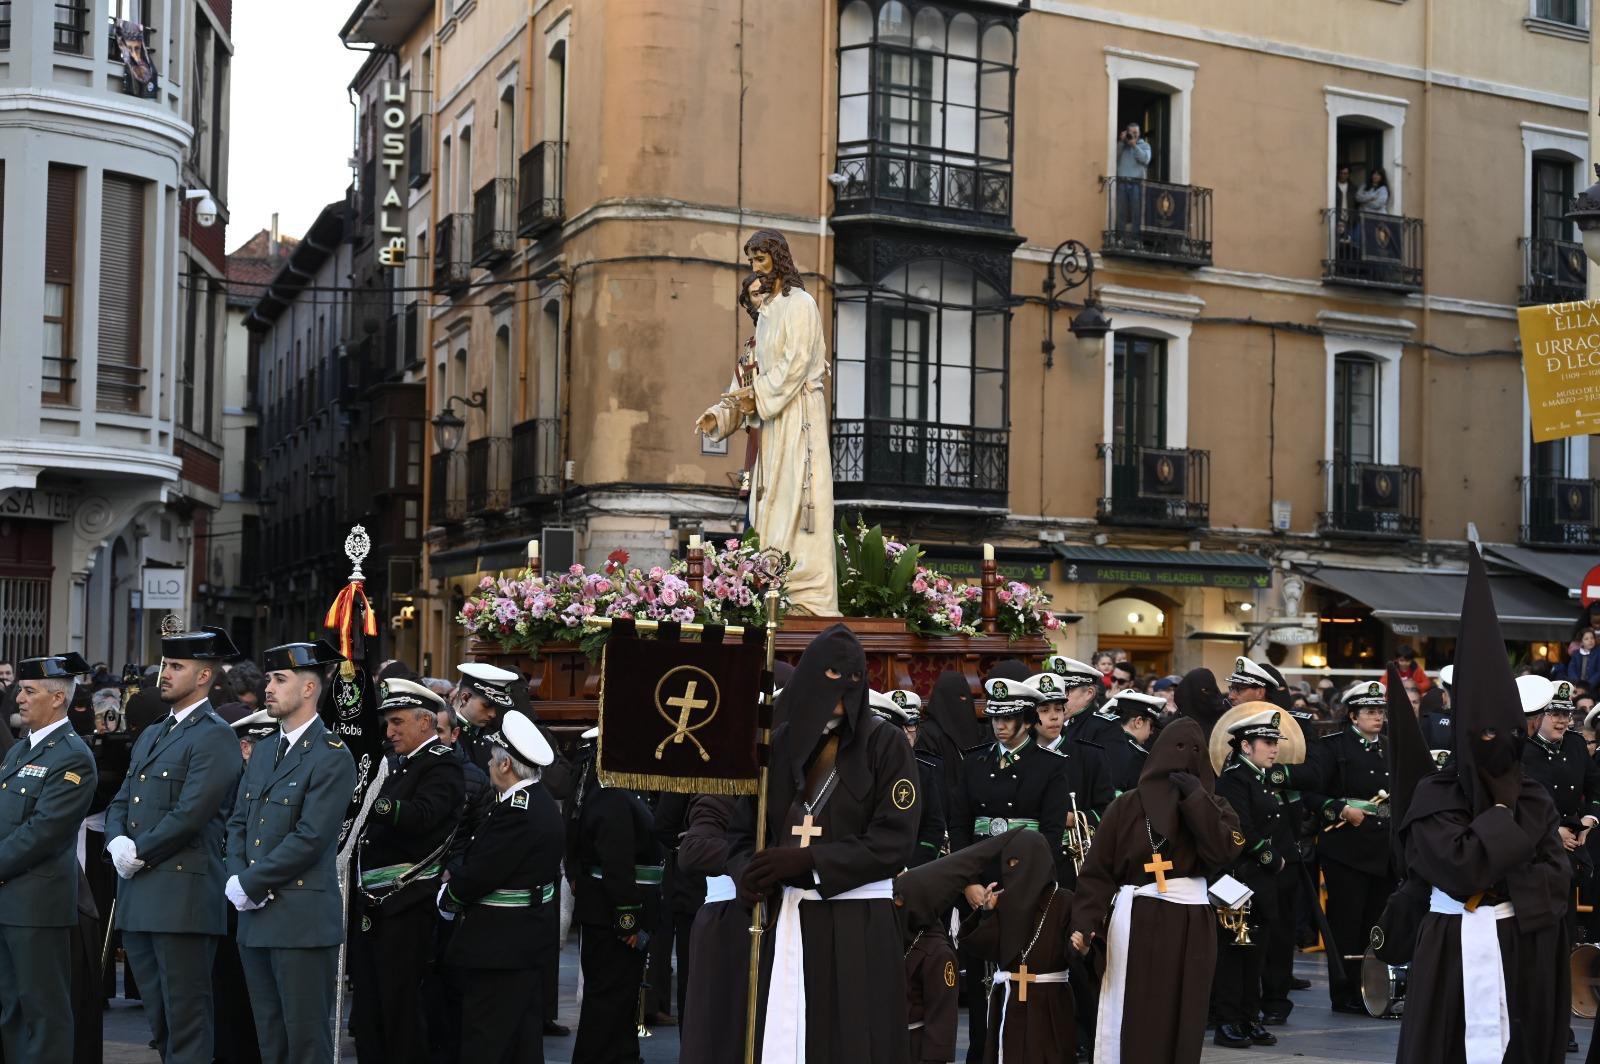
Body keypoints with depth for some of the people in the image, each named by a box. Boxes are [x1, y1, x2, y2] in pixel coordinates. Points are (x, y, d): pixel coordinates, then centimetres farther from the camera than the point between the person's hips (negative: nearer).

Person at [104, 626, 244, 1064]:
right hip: (138, 895, 9)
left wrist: (140, 853, -10)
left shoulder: (215, 738, -8)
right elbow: (120, 802, 17)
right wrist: (118, 842, -3)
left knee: (185, 1016, -6)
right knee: (159, 1017, 13)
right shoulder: (150, 736, 20)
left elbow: (189, 814, -17)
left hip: (183, 895, -9)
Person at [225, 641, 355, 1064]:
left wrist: (250, 885, -13)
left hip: (303, 918, -8)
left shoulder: (332, 756, -11)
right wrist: (236, 879, -3)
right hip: (255, 918, 8)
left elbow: (310, 838, -18)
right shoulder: (263, 751, 15)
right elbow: (238, 823, 15)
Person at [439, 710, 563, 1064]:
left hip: (503, 942, -11)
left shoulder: (517, 810, -22)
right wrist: (457, 876, 1)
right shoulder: (540, 802, 10)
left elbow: (480, 875, -22)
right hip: (529, 939, 11)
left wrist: (448, 897, -5)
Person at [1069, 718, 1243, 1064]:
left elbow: (1225, 851, -11)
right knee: (1134, 1023, -3)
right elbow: (1098, 869, -2)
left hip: (1191, 927, 2)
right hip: (1137, 923, -2)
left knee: (1182, 1022, 3)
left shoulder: (1214, 807, 10)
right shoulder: (1128, 805, 2)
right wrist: (1085, 923, -14)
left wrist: (1195, 798, -12)